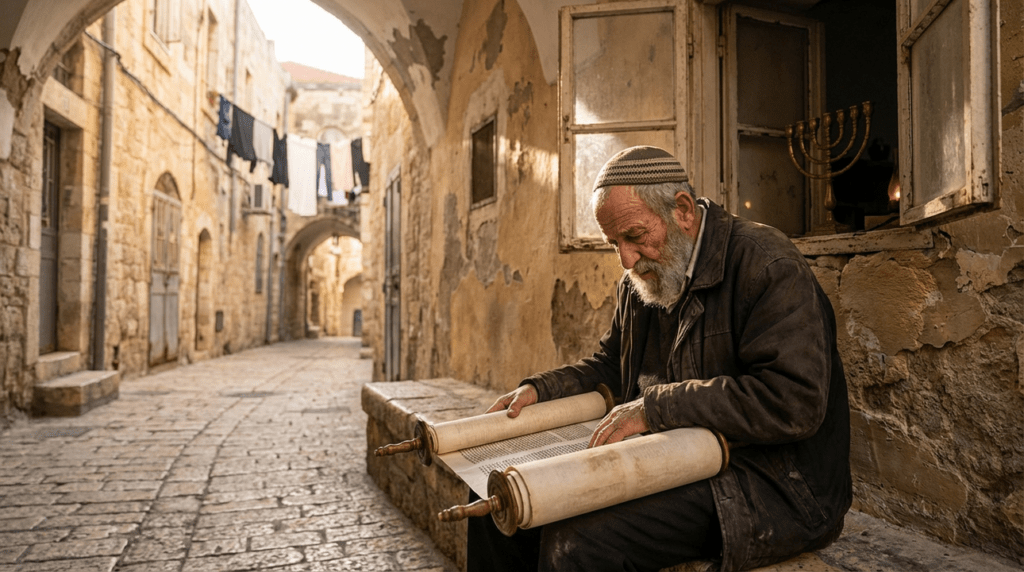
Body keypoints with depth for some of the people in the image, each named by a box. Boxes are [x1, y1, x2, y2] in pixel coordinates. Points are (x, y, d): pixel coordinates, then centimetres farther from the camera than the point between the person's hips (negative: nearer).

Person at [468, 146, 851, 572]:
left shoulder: (766, 264, -14)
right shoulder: (639, 282, 11)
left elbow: (795, 402, -24)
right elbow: (610, 365, 24)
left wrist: (657, 406, -23)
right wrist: (540, 388, 6)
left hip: (767, 486, -7)